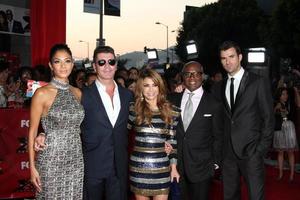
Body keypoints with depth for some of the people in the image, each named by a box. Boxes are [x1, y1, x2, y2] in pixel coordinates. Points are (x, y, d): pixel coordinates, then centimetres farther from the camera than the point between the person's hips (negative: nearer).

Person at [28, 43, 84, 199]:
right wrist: (32, 166, -8)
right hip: (51, 160, -4)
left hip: (76, 160, 5)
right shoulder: (42, 93, -7)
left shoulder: (77, 93, 8)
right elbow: (32, 131, -5)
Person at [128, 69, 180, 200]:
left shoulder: (172, 111, 3)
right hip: (139, 167, 0)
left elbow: (172, 141, 7)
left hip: (162, 168, 0)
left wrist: (173, 166, 7)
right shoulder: (134, 109, 1)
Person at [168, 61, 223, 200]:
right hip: (177, 165, 2)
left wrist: (215, 163, -1)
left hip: (201, 167, -2)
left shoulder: (214, 104, -3)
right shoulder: (173, 100, 5)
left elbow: (218, 137, 1)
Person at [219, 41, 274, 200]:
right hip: (228, 151, 5)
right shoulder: (221, 86, 12)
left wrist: (262, 148, -8)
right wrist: (220, 148, 2)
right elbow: (224, 118, 11)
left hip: (251, 151, -4)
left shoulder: (259, 82, -3)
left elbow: (268, 118, -3)